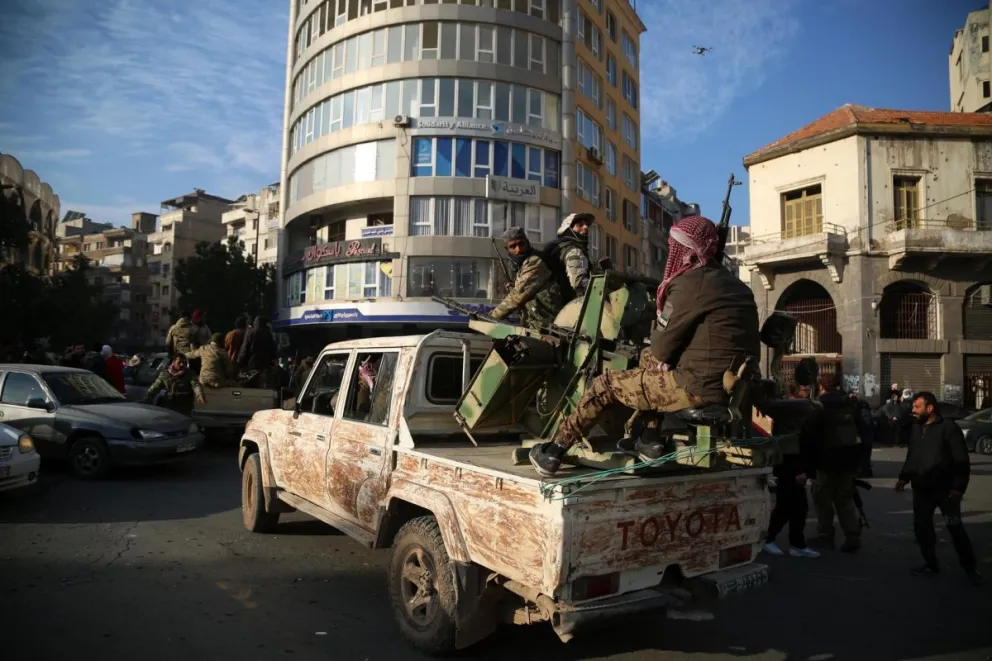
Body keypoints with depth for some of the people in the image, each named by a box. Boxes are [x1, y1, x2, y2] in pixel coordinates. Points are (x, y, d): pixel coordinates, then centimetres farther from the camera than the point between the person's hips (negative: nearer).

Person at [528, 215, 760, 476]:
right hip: (734, 384, 9)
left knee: (605, 384, 5)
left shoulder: (689, 283, -12)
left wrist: (657, 338, 13)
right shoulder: (735, 285, 15)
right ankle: (653, 439, 24)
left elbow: (662, 348, -9)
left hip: (698, 386, -9)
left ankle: (554, 451, 14)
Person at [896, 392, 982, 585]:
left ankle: (971, 567, 14)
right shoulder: (916, 428, 10)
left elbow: (962, 461, -12)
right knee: (921, 527, 8)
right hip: (921, 489, 6)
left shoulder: (948, 428, -11)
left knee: (955, 528, -2)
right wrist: (904, 477, 11)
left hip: (945, 489, -6)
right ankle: (931, 564, 22)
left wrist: (959, 486, -18)